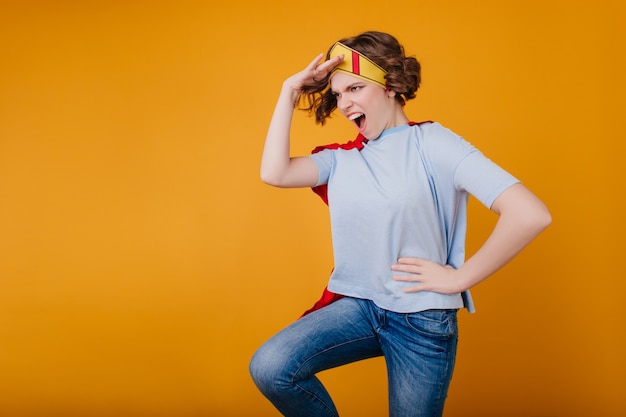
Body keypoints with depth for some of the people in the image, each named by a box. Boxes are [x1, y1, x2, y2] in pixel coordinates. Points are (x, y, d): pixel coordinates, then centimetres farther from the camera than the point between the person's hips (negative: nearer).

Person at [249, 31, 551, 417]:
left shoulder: (430, 142, -11)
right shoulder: (341, 158, 5)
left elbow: (530, 215, -20)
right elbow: (274, 173, -11)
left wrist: (459, 278, -14)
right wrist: (289, 94, -5)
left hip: (423, 321, -3)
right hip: (357, 305, 3)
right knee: (269, 367, -19)